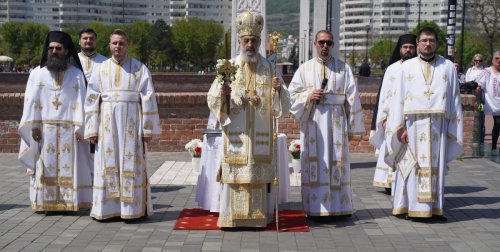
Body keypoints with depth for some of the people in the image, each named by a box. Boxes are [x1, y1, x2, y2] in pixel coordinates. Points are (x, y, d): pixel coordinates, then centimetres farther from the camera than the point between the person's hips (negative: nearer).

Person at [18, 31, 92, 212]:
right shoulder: (37, 73, 6)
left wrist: (80, 128, -9)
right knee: (45, 168, 2)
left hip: (68, 130, -1)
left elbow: (80, 102, -1)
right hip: (44, 130, 1)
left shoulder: (76, 74, 4)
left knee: (69, 167, 1)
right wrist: (34, 126, -8)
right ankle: (46, 202, 8)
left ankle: (68, 202, 6)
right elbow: (31, 102, 1)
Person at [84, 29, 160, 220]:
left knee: (131, 166, 0)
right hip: (107, 124, 2)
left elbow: (148, 99, -1)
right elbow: (92, 100, 6)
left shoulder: (139, 68, 2)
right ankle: (107, 208, 12)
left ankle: (132, 208, 7)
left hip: (131, 124, -2)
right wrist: (92, 129, -1)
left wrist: (148, 129, -6)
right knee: (107, 165, 4)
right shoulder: (101, 69, 8)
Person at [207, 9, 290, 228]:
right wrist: (221, 93, -21)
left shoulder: (269, 68, 6)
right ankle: (232, 216, 8)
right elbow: (212, 100, 0)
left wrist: (279, 89, -15)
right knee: (235, 174, -1)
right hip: (236, 133, -1)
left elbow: (282, 104, 5)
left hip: (262, 134, 1)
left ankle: (260, 215, 13)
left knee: (261, 174, 3)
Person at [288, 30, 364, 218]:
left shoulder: (343, 68, 7)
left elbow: (352, 99, 5)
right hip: (312, 122, 0)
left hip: (336, 122, 0)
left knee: (337, 162, 0)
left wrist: (352, 127, 2)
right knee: (314, 161, 0)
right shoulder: (305, 69, 8)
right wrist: (308, 95, -12)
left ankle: (338, 206, 8)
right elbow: (292, 95, 7)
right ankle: (315, 207, 6)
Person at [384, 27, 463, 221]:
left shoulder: (448, 67, 7)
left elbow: (454, 99, 8)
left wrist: (453, 128, 2)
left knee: (436, 166, 5)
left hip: (438, 126, 1)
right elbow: (399, 98, 1)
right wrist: (400, 126, -7)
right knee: (411, 165, 2)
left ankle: (434, 208, 12)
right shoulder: (407, 67, 6)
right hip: (413, 124, -1)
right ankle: (410, 207, 9)